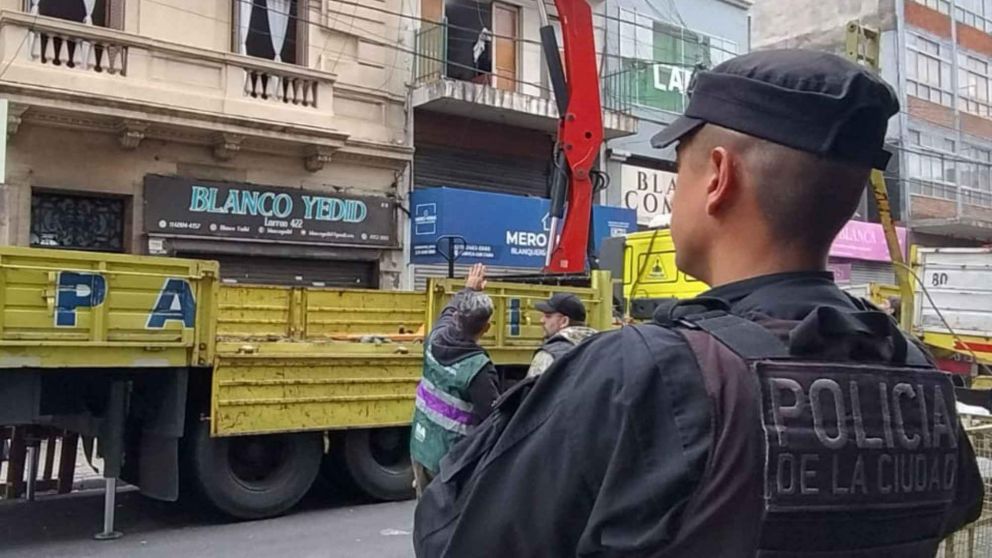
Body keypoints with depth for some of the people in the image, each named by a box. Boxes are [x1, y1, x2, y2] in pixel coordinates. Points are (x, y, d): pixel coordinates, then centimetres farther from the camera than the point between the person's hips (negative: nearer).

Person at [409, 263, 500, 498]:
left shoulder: (436, 340, -4)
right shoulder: (478, 368, -26)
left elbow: (448, 312, 18)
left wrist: (468, 290, 30)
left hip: (421, 447, 7)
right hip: (452, 458, -7)